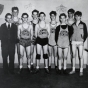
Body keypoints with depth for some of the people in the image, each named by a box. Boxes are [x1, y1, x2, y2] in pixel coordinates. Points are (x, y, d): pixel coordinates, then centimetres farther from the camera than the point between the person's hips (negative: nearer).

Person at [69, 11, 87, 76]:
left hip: (80, 42, -3)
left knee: (81, 56, -2)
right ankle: (73, 69, 17)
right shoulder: (73, 25, 9)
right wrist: (70, 40, 3)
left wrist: (83, 40, -6)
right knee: (73, 56, 7)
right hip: (73, 42, 3)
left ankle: (81, 71, 4)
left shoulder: (83, 24, 1)